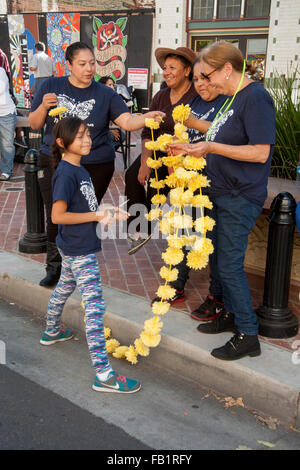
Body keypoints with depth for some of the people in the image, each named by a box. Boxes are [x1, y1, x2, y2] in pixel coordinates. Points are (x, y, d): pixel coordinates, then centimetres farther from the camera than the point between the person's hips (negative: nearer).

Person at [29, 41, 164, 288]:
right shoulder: (52, 86, 3)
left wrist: (147, 118, -32)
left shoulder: (105, 94, 0)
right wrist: (44, 106, -14)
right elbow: (35, 124, 6)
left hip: (95, 166, -1)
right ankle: (54, 266, 25)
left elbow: (127, 121, -12)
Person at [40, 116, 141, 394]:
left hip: (74, 248, 10)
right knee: (95, 307, -10)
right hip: (80, 251, -10)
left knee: (64, 288, 29)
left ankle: (51, 333, 53)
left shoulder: (78, 169, 9)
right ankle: (103, 375, -7)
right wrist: (97, 216, -22)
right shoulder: (66, 173, -20)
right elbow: (58, 216, -23)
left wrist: (109, 213, 1)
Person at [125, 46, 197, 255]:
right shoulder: (160, 96, 9)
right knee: (132, 174, -16)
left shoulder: (197, 97, -12)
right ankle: (137, 229, -7)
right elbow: (148, 132, 5)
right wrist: (145, 162, -8)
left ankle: (144, 229, -4)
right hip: (158, 152, 6)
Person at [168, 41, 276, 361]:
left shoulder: (255, 97, -16)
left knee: (229, 264, -5)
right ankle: (231, 314, 33)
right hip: (221, 194, 10)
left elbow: (260, 152, -23)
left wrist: (211, 147, -24)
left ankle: (247, 335, 8)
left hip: (240, 198, -10)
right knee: (216, 258, 16)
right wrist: (192, 149, 11)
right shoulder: (233, 98, 13)